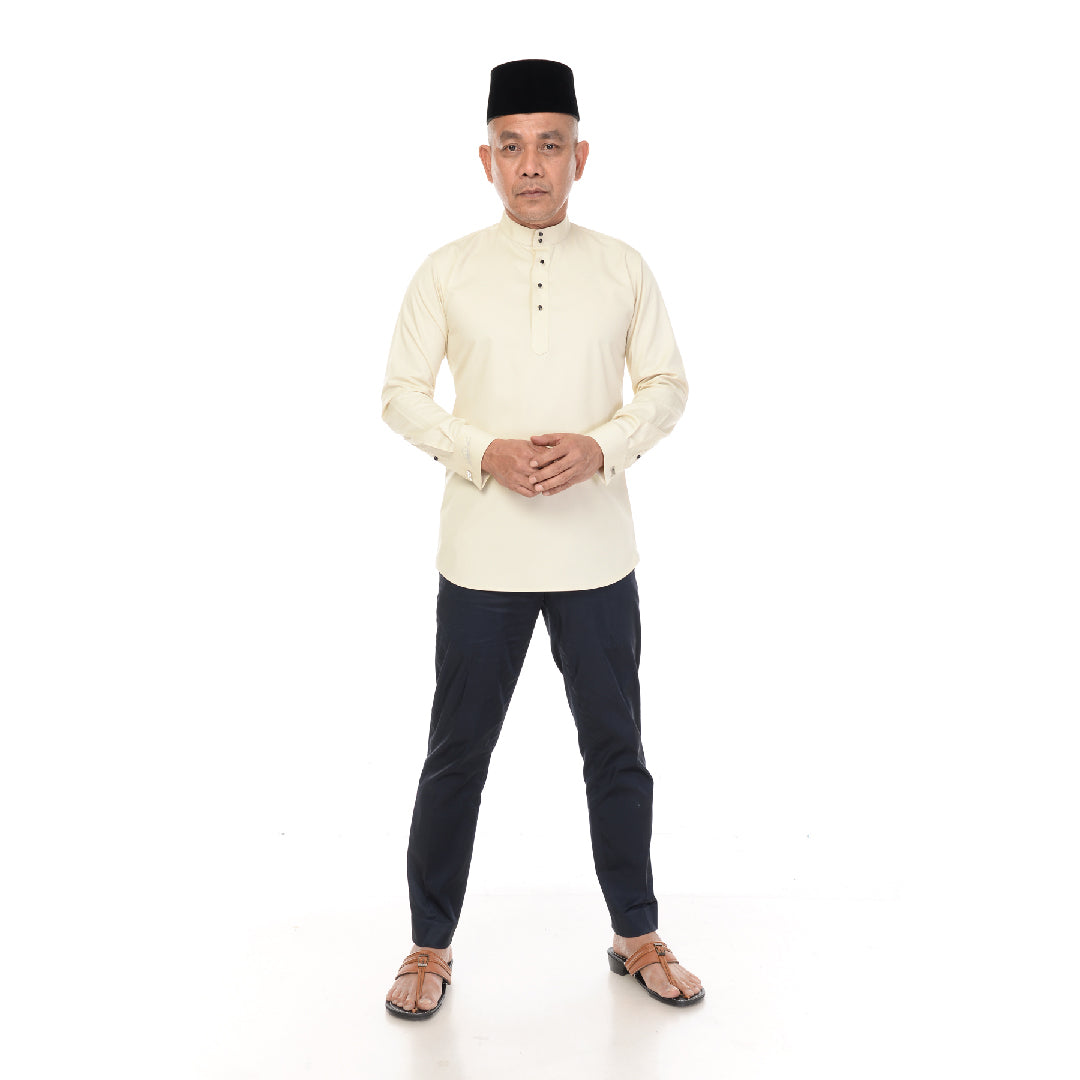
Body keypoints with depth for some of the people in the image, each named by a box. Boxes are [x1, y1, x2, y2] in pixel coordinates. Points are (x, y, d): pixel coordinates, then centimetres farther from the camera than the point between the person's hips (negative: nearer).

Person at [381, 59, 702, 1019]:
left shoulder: (624, 270, 3)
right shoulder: (448, 272, 0)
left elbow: (666, 385, 7)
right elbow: (403, 392, 2)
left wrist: (601, 446, -12)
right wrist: (484, 453, -15)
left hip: (596, 552, 1)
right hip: (481, 553, -1)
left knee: (617, 751, 12)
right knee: (457, 754, 8)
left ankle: (638, 937, 30)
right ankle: (431, 947, 25)